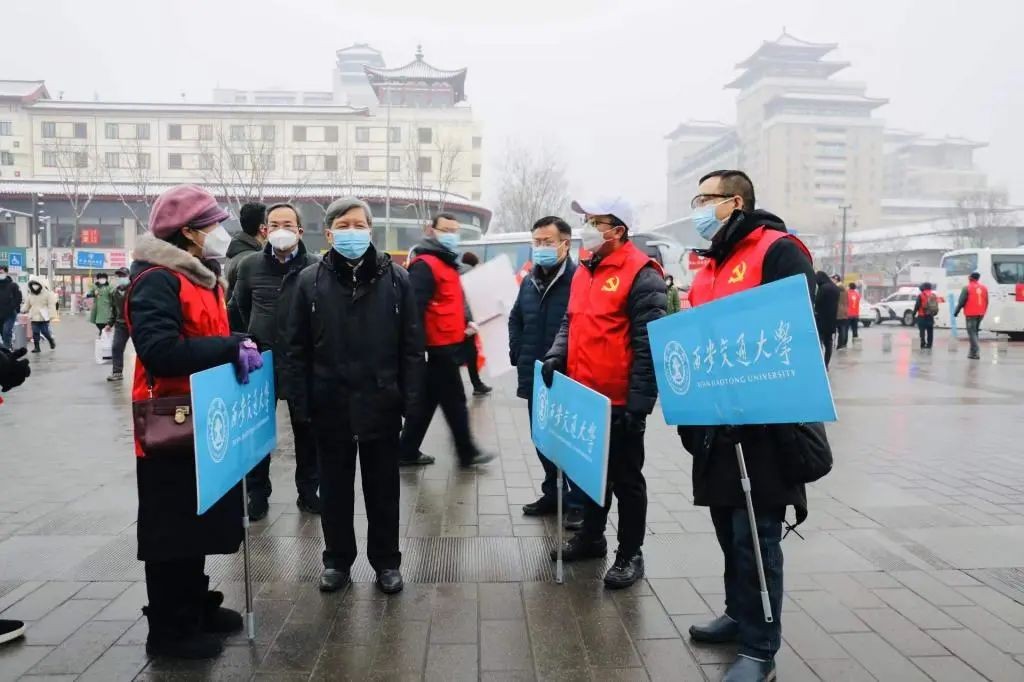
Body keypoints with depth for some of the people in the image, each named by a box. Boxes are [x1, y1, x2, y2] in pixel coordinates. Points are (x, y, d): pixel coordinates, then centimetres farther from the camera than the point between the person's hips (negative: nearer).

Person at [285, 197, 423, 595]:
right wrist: (301, 402, -4)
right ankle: (337, 559, 31)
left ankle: (386, 561, 27)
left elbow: (412, 346, -1)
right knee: (334, 488, 14)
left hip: (381, 404, 0)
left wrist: (411, 400, -6)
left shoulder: (396, 279, -1)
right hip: (330, 405, 1)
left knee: (383, 489, 11)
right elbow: (296, 347, 2)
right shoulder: (310, 281, 0)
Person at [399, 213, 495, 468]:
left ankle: (408, 452, 22)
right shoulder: (425, 265, -15)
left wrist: (464, 324, 17)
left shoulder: (447, 263, 18)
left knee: (428, 400, 14)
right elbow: (415, 308, -23)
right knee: (454, 401, 1)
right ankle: (467, 452, 14)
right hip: (439, 347, -10)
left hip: (446, 345, 10)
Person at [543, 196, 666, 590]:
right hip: (584, 395, 8)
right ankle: (591, 536, 38)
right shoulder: (584, 271, 12)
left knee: (625, 478, 6)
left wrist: (639, 402, -20)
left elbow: (649, 345, -18)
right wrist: (557, 354, 2)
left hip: (620, 401, -8)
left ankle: (630, 555, 21)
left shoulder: (641, 274, -14)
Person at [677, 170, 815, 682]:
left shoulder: (778, 251, -8)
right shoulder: (710, 266, 18)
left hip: (761, 421, -8)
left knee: (755, 534, -1)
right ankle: (740, 614, 34)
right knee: (729, 527, 17)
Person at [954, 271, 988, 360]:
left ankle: (976, 352, -14)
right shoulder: (984, 288, 9)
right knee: (975, 332, 17)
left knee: (972, 332, -4)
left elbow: (961, 302, -10)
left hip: (971, 314, -6)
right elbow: (986, 302, 13)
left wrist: (956, 312, -1)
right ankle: (973, 352, 22)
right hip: (980, 314, 6)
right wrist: (983, 312, 22)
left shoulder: (967, 288, -10)